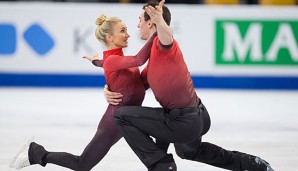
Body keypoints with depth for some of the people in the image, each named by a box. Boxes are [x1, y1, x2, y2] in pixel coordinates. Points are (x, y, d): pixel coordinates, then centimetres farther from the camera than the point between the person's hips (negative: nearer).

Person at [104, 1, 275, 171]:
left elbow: (167, 36, -41)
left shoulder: (162, 44, -16)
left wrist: (160, 22, -64)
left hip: (184, 123, -10)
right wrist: (110, 91, 3)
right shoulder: (153, 56, 15)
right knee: (188, 150, 42)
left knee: (122, 115, -7)